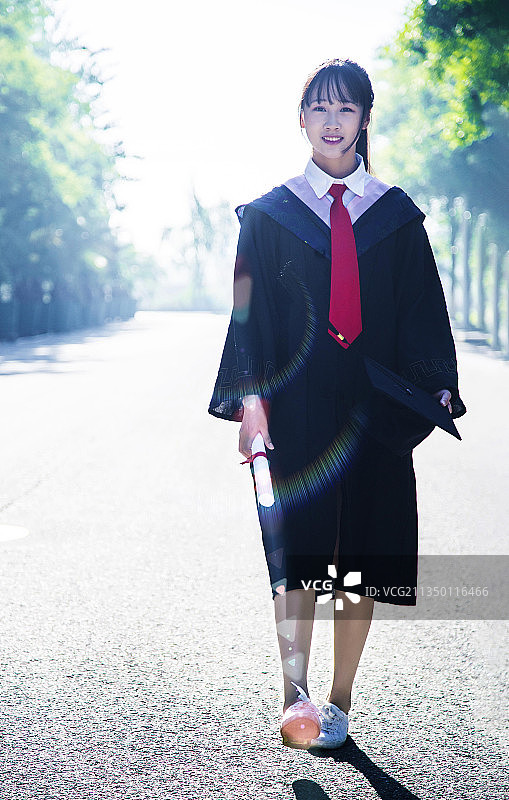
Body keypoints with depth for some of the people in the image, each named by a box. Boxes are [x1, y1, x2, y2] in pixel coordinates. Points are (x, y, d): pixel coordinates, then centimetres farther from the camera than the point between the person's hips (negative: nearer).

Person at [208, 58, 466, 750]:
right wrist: (250, 397, -10)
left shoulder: (396, 215, 10)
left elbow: (423, 310, 9)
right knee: (295, 552, -13)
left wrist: (438, 388, -3)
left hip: (373, 410, 2)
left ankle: (340, 702, 16)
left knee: (363, 559, 4)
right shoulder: (269, 215, 7)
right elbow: (249, 313, 2)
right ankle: (296, 696, -18)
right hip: (296, 407, -1)